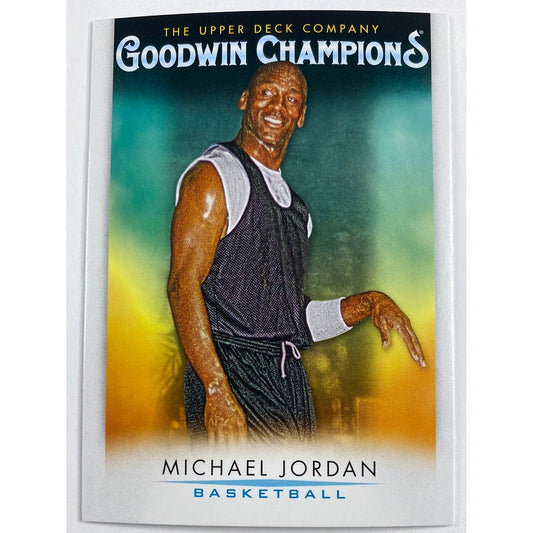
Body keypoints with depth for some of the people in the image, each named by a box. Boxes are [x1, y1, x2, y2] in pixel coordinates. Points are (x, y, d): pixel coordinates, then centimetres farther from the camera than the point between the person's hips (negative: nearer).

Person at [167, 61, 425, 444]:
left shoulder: (294, 207, 20)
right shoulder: (213, 175, -3)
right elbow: (183, 286, -14)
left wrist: (369, 303, 7)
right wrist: (217, 390, -22)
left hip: (290, 380, 7)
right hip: (230, 374, -6)